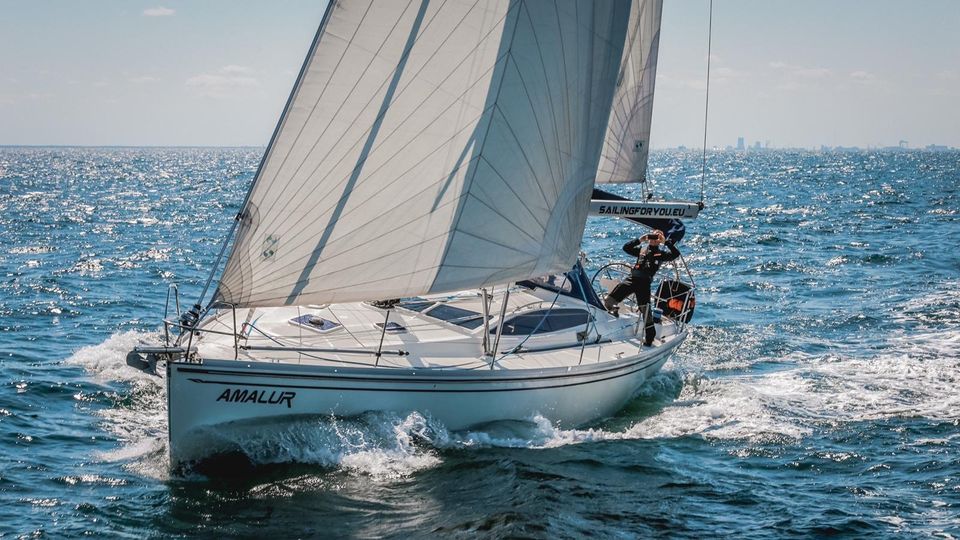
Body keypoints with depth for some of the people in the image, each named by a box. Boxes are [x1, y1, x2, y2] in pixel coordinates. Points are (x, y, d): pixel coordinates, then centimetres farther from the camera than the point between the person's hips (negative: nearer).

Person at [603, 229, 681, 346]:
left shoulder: (661, 253, 11)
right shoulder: (642, 249, 22)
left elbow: (676, 254, -4)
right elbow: (626, 247, 18)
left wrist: (666, 242, -3)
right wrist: (640, 240, 13)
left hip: (645, 283, -3)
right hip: (632, 279, 3)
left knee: (645, 311, -5)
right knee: (608, 301, -7)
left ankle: (649, 338, 7)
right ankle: (614, 310, 25)